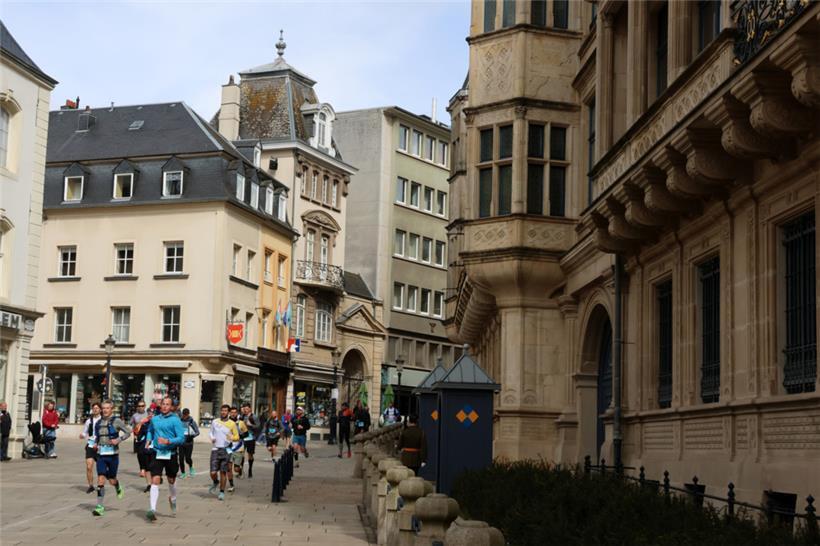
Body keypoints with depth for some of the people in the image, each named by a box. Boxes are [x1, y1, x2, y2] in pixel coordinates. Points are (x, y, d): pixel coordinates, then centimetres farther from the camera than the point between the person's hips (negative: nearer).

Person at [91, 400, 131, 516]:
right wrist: (95, 443, 5)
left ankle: (118, 489, 43)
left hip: (112, 454, -3)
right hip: (101, 454, 3)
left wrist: (118, 440, -16)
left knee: (111, 480, 6)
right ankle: (99, 506, -5)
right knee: (101, 479, -7)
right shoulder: (99, 422, 8)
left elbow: (128, 432, -3)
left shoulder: (116, 421, -5)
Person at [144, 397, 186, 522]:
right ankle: (153, 509, -18)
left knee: (171, 480, 17)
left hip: (170, 454, -2)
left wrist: (168, 441, -26)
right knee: (155, 481, -12)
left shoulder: (175, 420, -7)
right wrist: (148, 440, 10)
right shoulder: (154, 419, 7)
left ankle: (173, 499, 46)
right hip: (157, 454, 2)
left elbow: (181, 438, -13)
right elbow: (150, 431, 28)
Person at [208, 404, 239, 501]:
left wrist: (232, 438, -16)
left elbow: (237, 436, 6)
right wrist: (212, 438, -2)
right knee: (213, 472, -5)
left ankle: (222, 492, 15)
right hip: (215, 449, 1)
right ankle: (216, 483, 28)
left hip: (226, 450, -1)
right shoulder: (215, 422, 5)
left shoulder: (232, 424, 1)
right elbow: (210, 432, 19)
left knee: (223, 472, 1)